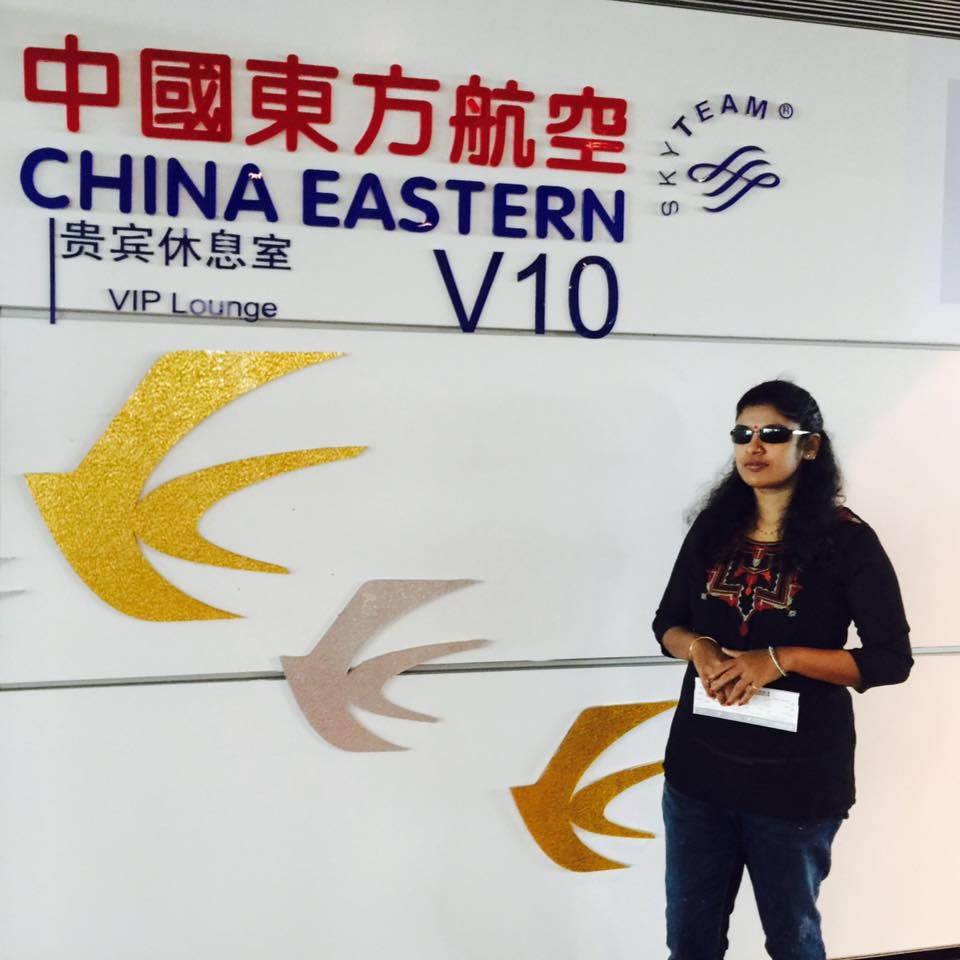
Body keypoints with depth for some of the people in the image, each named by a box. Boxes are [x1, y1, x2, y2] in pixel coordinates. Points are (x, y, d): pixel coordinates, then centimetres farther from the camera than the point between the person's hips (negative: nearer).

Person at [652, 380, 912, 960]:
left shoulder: (847, 539, -9)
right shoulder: (713, 529, 4)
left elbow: (891, 658, -10)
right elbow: (667, 623, 11)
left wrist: (778, 659, -20)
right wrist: (699, 648, -12)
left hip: (796, 777, -4)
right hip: (700, 765, 4)